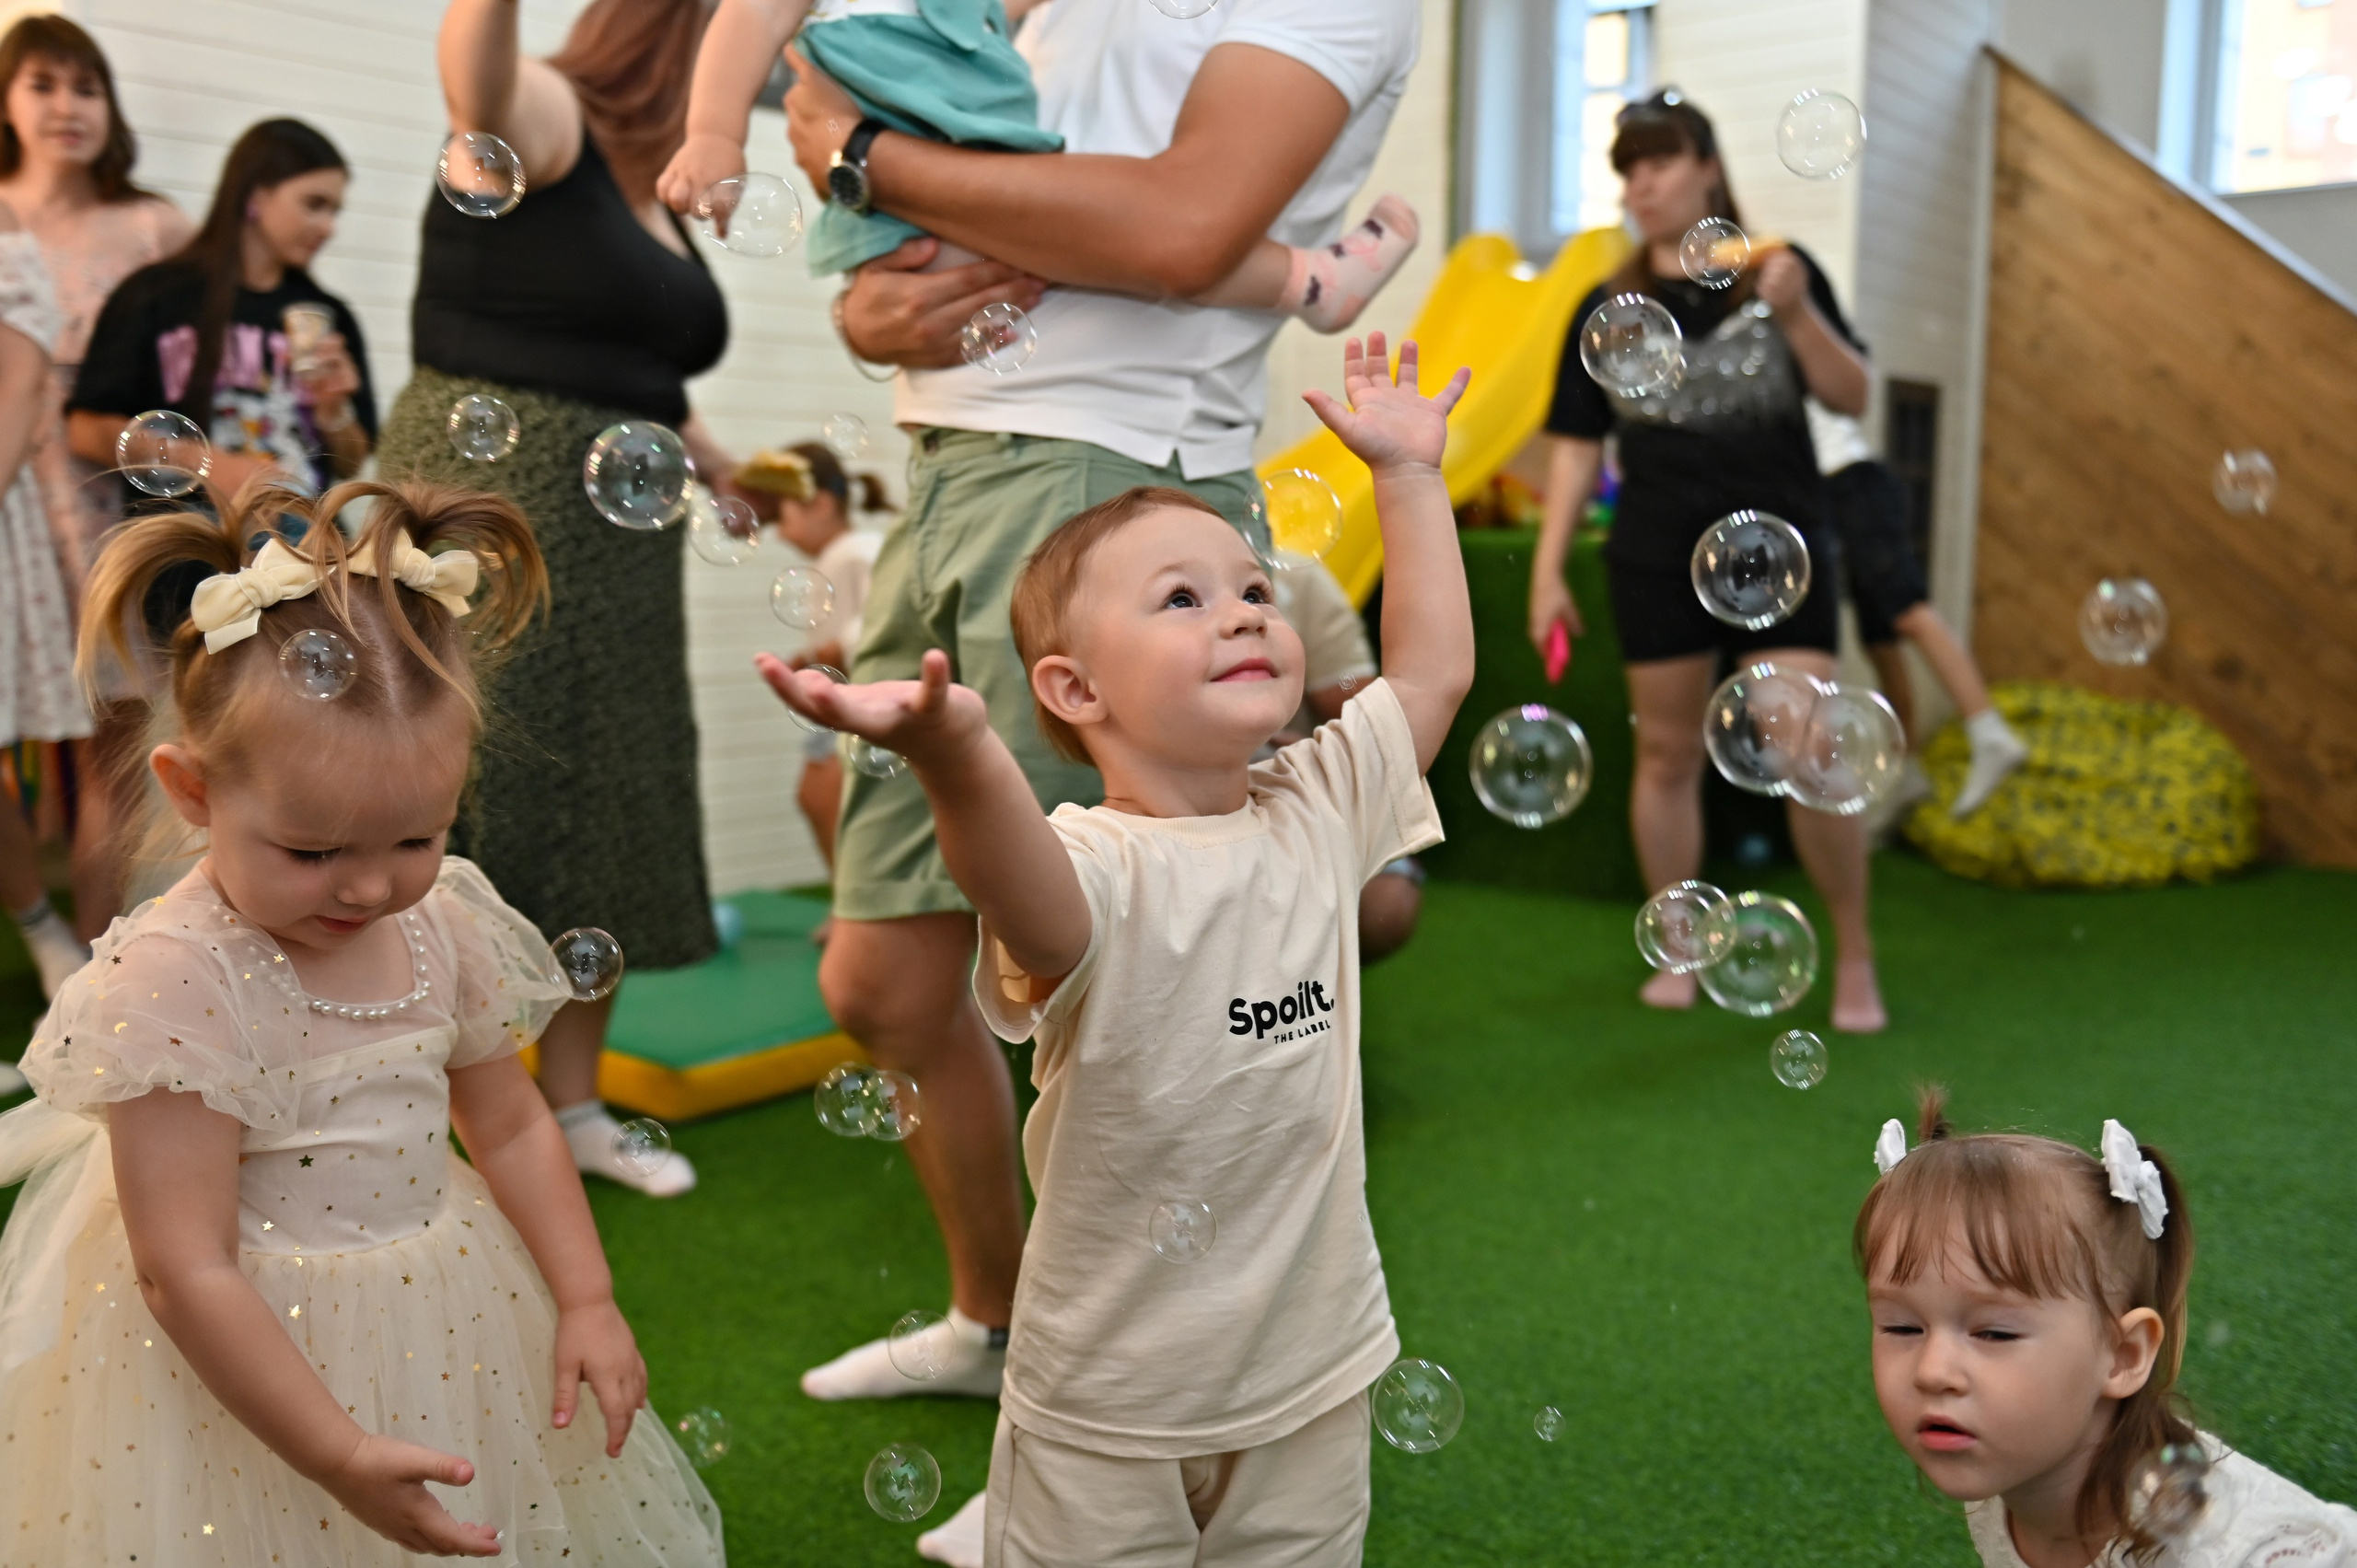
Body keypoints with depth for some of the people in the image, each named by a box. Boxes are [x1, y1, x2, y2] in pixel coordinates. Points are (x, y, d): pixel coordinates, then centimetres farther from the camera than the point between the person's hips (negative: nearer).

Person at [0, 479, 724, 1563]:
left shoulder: (443, 924, -6)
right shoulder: (173, 985, -23)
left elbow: (509, 1125, 7)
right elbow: (186, 1273, -21)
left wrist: (587, 1301, 2)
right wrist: (339, 1455, -19)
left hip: (444, 1328, 6)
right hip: (251, 1363, -5)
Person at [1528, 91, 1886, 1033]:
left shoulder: (1779, 273, 4)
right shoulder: (1607, 308, 6)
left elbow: (1852, 398, 0)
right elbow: (1578, 446, 8)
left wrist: (1796, 312, -16)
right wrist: (1548, 567, 2)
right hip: (1657, 558, 2)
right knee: (1667, 755, 6)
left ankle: (1854, 956, 9)